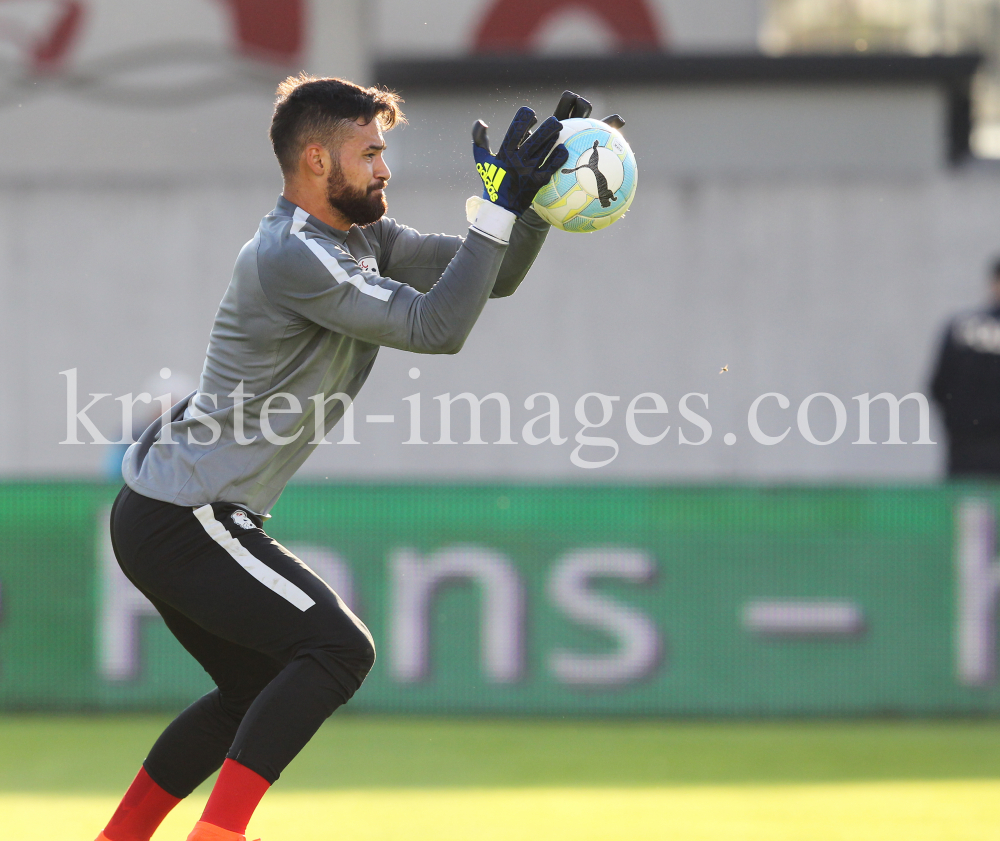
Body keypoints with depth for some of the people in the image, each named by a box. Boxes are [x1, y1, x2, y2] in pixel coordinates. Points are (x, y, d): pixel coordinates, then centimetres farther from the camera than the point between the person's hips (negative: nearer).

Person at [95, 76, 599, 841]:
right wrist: (502, 205, -26)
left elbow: (490, 277, 10)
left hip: (165, 513, 11)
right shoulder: (292, 256, -22)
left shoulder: (362, 238, 9)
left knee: (259, 686, 22)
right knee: (339, 647, -16)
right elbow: (437, 328, -26)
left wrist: (541, 191, -4)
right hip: (182, 519, -11)